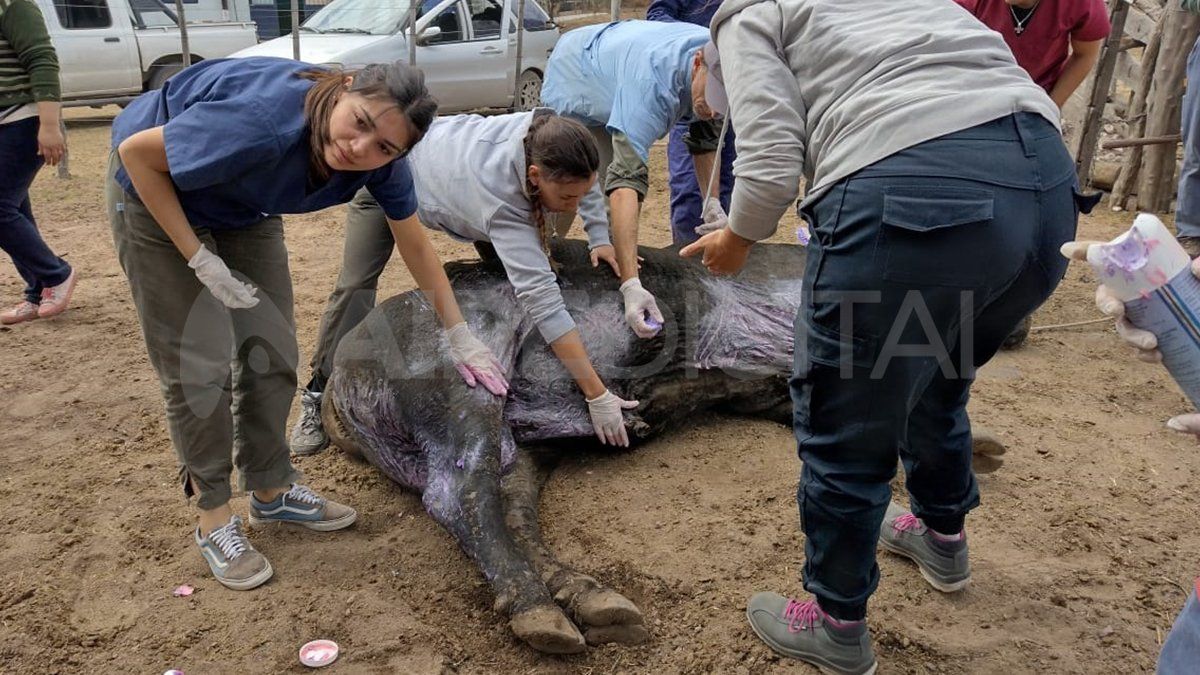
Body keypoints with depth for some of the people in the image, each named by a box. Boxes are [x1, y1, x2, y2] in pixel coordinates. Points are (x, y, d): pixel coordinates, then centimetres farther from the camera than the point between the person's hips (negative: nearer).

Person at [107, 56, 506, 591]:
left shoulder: (381, 161, -23)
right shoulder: (263, 125, -42)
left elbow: (415, 246, -6)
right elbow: (137, 151, -27)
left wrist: (459, 335, -3)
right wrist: (201, 260, -26)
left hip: (243, 207, 6)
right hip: (156, 191, -5)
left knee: (271, 351, 5)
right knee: (201, 363, -7)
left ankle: (272, 490, 24)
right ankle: (213, 518, 10)